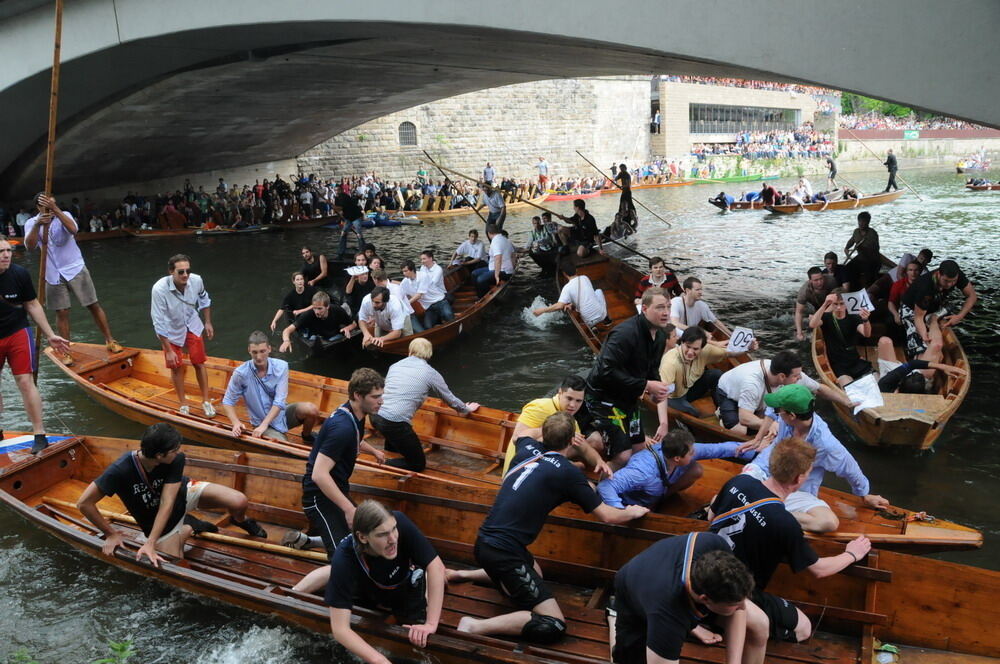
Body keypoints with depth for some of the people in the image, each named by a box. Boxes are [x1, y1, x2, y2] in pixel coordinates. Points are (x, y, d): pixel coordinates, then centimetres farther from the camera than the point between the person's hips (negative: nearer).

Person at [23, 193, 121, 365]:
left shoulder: (64, 215, -5)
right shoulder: (31, 223, -1)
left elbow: (73, 229, -28)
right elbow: (29, 245, -19)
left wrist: (55, 209, -37)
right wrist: (37, 225, -34)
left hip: (75, 269, -1)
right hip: (53, 275, 1)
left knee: (94, 305, 2)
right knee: (62, 313, 5)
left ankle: (110, 341, 13)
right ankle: (65, 351, 14)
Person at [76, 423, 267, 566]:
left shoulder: (176, 459, -29)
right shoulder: (121, 470, -35)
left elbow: (167, 503, -30)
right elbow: (84, 504, -27)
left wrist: (150, 543, -35)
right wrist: (111, 533, -17)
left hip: (184, 493, 0)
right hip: (159, 524, 0)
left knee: (239, 502, -21)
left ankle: (240, 520, 18)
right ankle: (187, 528, 21)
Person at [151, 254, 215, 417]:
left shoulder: (196, 281, -25)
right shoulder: (160, 289, -35)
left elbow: (204, 300, 1)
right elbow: (159, 324, -27)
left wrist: (208, 322, 5)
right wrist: (168, 350, -23)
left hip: (192, 325, 2)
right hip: (172, 330, -2)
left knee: (199, 363, 6)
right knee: (176, 367, 8)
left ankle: (206, 401, 20)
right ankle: (183, 404, 24)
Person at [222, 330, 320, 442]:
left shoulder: (281, 367, -13)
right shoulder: (240, 373, -17)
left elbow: (279, 401, -18)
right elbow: (228, 402, -7)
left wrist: (263, 425, -28)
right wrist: (236, 423, -24)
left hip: (282, 412, 3)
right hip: (262, 422, -3)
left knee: (311, 409, -25)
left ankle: (306, 436, 7)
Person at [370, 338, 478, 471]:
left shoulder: (395, 366, 16)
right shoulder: (431, 373, 3)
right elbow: (450, 398, 16)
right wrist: (466, 409, 37)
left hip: (375, 415, 6)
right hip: (395, 423, -6)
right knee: (418, 464, 9)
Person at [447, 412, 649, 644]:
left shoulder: (528, 448, 9)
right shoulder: (568, 472, -9)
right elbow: (608, 516, -1)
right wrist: (632, 512, 18)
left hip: (485, 542, 8)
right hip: (503, 552, -8)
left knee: (535, 574, 34)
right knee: (553, 626, -8)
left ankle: (464, 575, 28)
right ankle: (475, 626, -18)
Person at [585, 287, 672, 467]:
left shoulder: (659, 336, 2)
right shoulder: (625, 333, -26)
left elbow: (653, 372, 7)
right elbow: (607, 372, -31)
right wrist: (646, 385, -27)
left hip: (628, 397, 9)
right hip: (603, 397, -9)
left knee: (639, 449, 14)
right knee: (623, 456, -14)